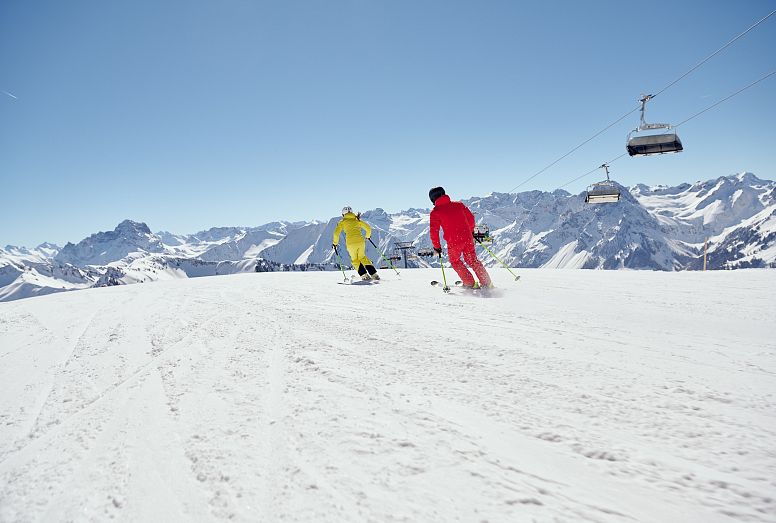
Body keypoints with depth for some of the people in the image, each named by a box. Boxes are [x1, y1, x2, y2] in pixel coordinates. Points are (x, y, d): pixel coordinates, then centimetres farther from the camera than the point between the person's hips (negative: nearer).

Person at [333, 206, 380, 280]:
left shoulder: (342, 222, 10)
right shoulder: (357, 220, 17)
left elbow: (336, 233, 1)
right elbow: (368, 228, 19)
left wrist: (335, 243, 14)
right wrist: (367, 236, 37)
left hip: (351, 243, -3)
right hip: (361, 241, 3)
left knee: (355, 260, 19)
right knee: (362, 257, 23)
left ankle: (364, 275, 5)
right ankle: (374, 274, 12)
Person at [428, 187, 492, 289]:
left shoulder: (435, 212, -1)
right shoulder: (458, 204, 10)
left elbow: (434, 231, -6)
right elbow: (471, 218, 15)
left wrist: (436, 246, 4)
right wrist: (471, 231, 30)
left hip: (453, 242, -3)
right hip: (468, 238, 4)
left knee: (455, 261, 21)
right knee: (472, 260, 20)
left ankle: (470, 283, 16)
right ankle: (487, 282, 17)